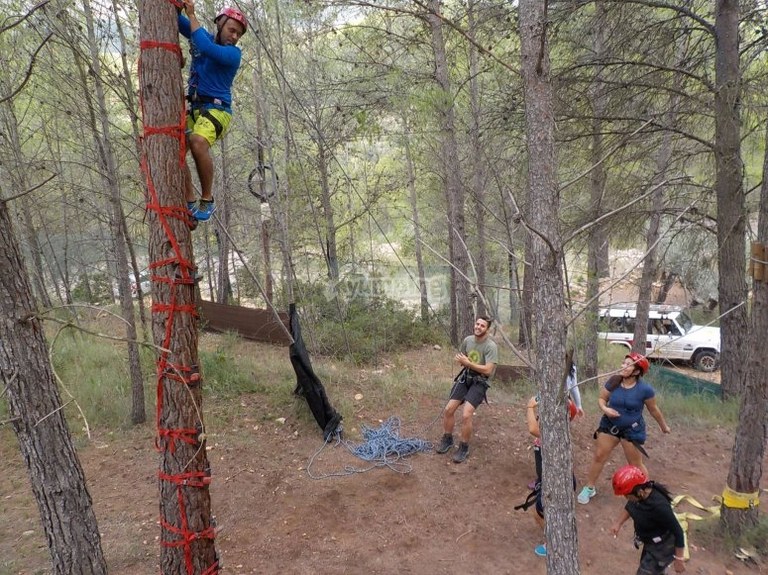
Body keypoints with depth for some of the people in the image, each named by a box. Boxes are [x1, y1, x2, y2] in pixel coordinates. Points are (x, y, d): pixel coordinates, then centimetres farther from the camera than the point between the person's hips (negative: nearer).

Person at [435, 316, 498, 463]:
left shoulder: (491, 346, -17)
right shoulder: (467, 340, 1)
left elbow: (488, 370, -22)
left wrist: (468, 363, -19)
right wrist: (463, 362, -7)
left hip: (480, 382, -6)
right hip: (465, 378, 6)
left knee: (466, 415, -19)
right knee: (448, 409, 0)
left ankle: (464, 448, 1)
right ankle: (447, 440, 22)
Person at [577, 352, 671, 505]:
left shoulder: (645, 389, -20)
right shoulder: (613, 381, -14)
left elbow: (653, 409, -3)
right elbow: (601, 398, 0)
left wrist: (664, 426, 10)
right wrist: (605, 408, -22)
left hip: (632, 429, -3)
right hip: (609, 425, 3)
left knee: (636, 464, 10)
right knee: (599, 456, 9)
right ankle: (589, 488, 26)